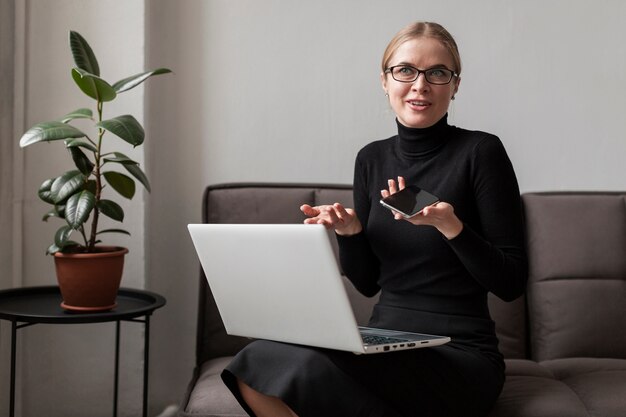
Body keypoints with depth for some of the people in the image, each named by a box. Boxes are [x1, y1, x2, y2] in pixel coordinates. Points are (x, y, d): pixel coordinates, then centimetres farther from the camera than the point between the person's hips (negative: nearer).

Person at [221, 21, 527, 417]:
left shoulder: (480, 152, -7)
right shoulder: (372, 158, 9)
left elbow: (511, 282, -8)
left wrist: (449, 225, -23)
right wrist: (349, 231, -6)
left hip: (460, 356, -5)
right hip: (385, 346, 5)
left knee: (308, 366, -31)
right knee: (254, 363, -21)